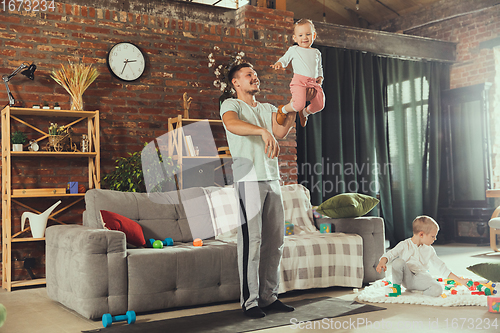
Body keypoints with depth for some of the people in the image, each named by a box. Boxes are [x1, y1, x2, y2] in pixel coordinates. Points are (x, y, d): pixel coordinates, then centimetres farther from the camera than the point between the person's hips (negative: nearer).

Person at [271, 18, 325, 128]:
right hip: (299, 80, -5)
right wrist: (279, 63, -11)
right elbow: (285, 59, 12)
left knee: (320, 105, -2)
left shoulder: (316, 52, 20)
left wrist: (320, 77, 13)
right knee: (299, 105, -25)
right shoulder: (293, 50, 8)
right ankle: (283, 110, 8)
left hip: (313, 82, 5)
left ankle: (305, 112, 31)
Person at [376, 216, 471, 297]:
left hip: (421, 278, 2)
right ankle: (396, 286, -12)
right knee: (398, 261, -31)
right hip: (407, 277, -2)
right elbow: (389, 255, -11)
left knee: (438, 290, -27)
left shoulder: (429, 250, 9)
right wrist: (382, 263, -35)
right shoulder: (404, 245, -3)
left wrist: (460, 280, 7)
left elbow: (442, 267, 11)